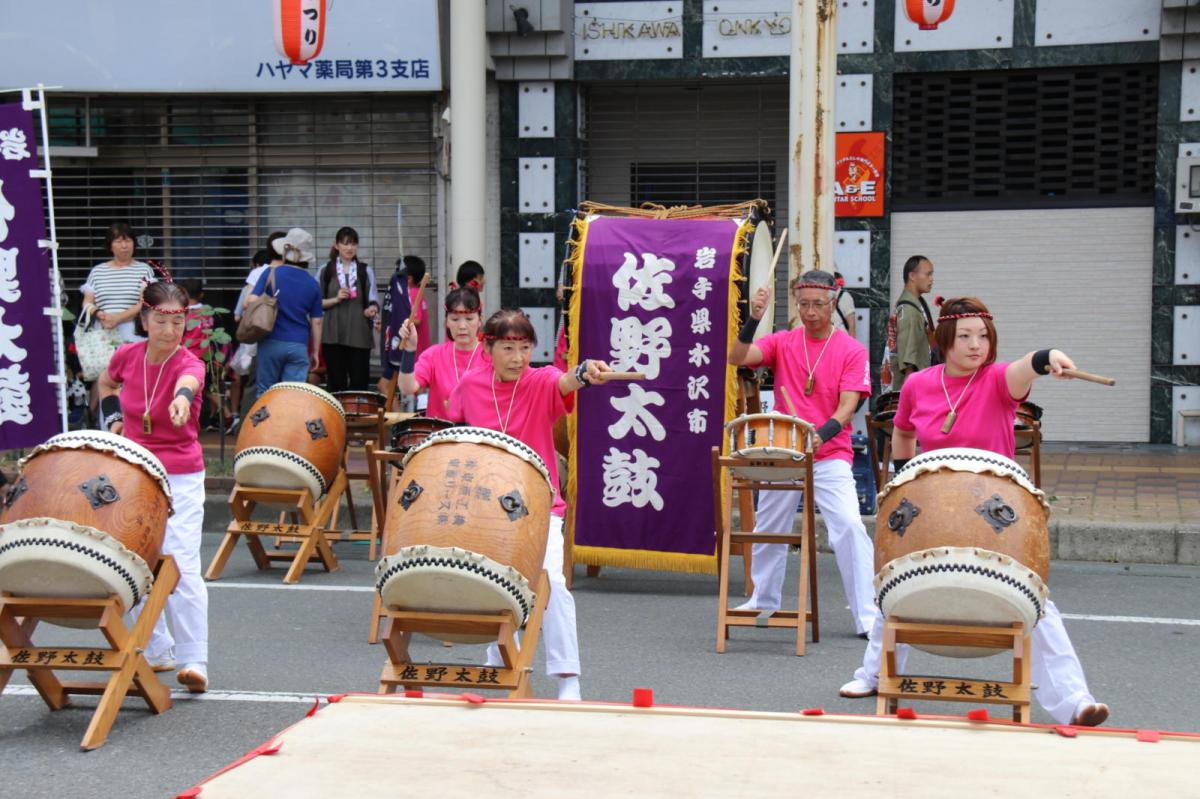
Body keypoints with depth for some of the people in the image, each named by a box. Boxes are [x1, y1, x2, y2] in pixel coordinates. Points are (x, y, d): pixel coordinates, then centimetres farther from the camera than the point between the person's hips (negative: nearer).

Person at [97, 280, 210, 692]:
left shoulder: (188, 363, -17)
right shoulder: (128, 355, -3)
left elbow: (188, 382, -43)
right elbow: (106, 382, 21)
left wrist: (182, 399, -67)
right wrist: (113, 418, 3)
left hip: (181, 479, -5)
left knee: (183, 568, -14)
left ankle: (195, 662, -12)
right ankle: (158, 651, 25)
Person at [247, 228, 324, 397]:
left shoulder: (271, 274, -3)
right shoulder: (313, 284, 4)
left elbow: (251, 302, -8)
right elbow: (316, 322, 7)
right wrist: (315, 352, 16)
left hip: (271, 343, -1)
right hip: (299, 346, 1)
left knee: (265, 393, 10)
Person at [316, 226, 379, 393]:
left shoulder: (366, 271, 8)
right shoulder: (325, 271, 6)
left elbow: (373, 300, 3)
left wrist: (372, 309, -19)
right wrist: (336, 299, -10)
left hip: (359, 335, 0)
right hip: (333, 335, 0)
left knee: (359, 383, -1)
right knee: (336, 383, 2)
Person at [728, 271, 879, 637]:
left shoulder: (851, 350, -4)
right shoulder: (782, 342, 3)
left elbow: (847, 405, -12)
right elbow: (737, 358, -11)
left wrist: (823, 433, -30)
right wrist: (753, 319, -26)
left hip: (830, 456, -3)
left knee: (850, 527, -18)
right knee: (767, 530, 16)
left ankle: (867, 615, -11)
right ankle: (763, 602, 37)